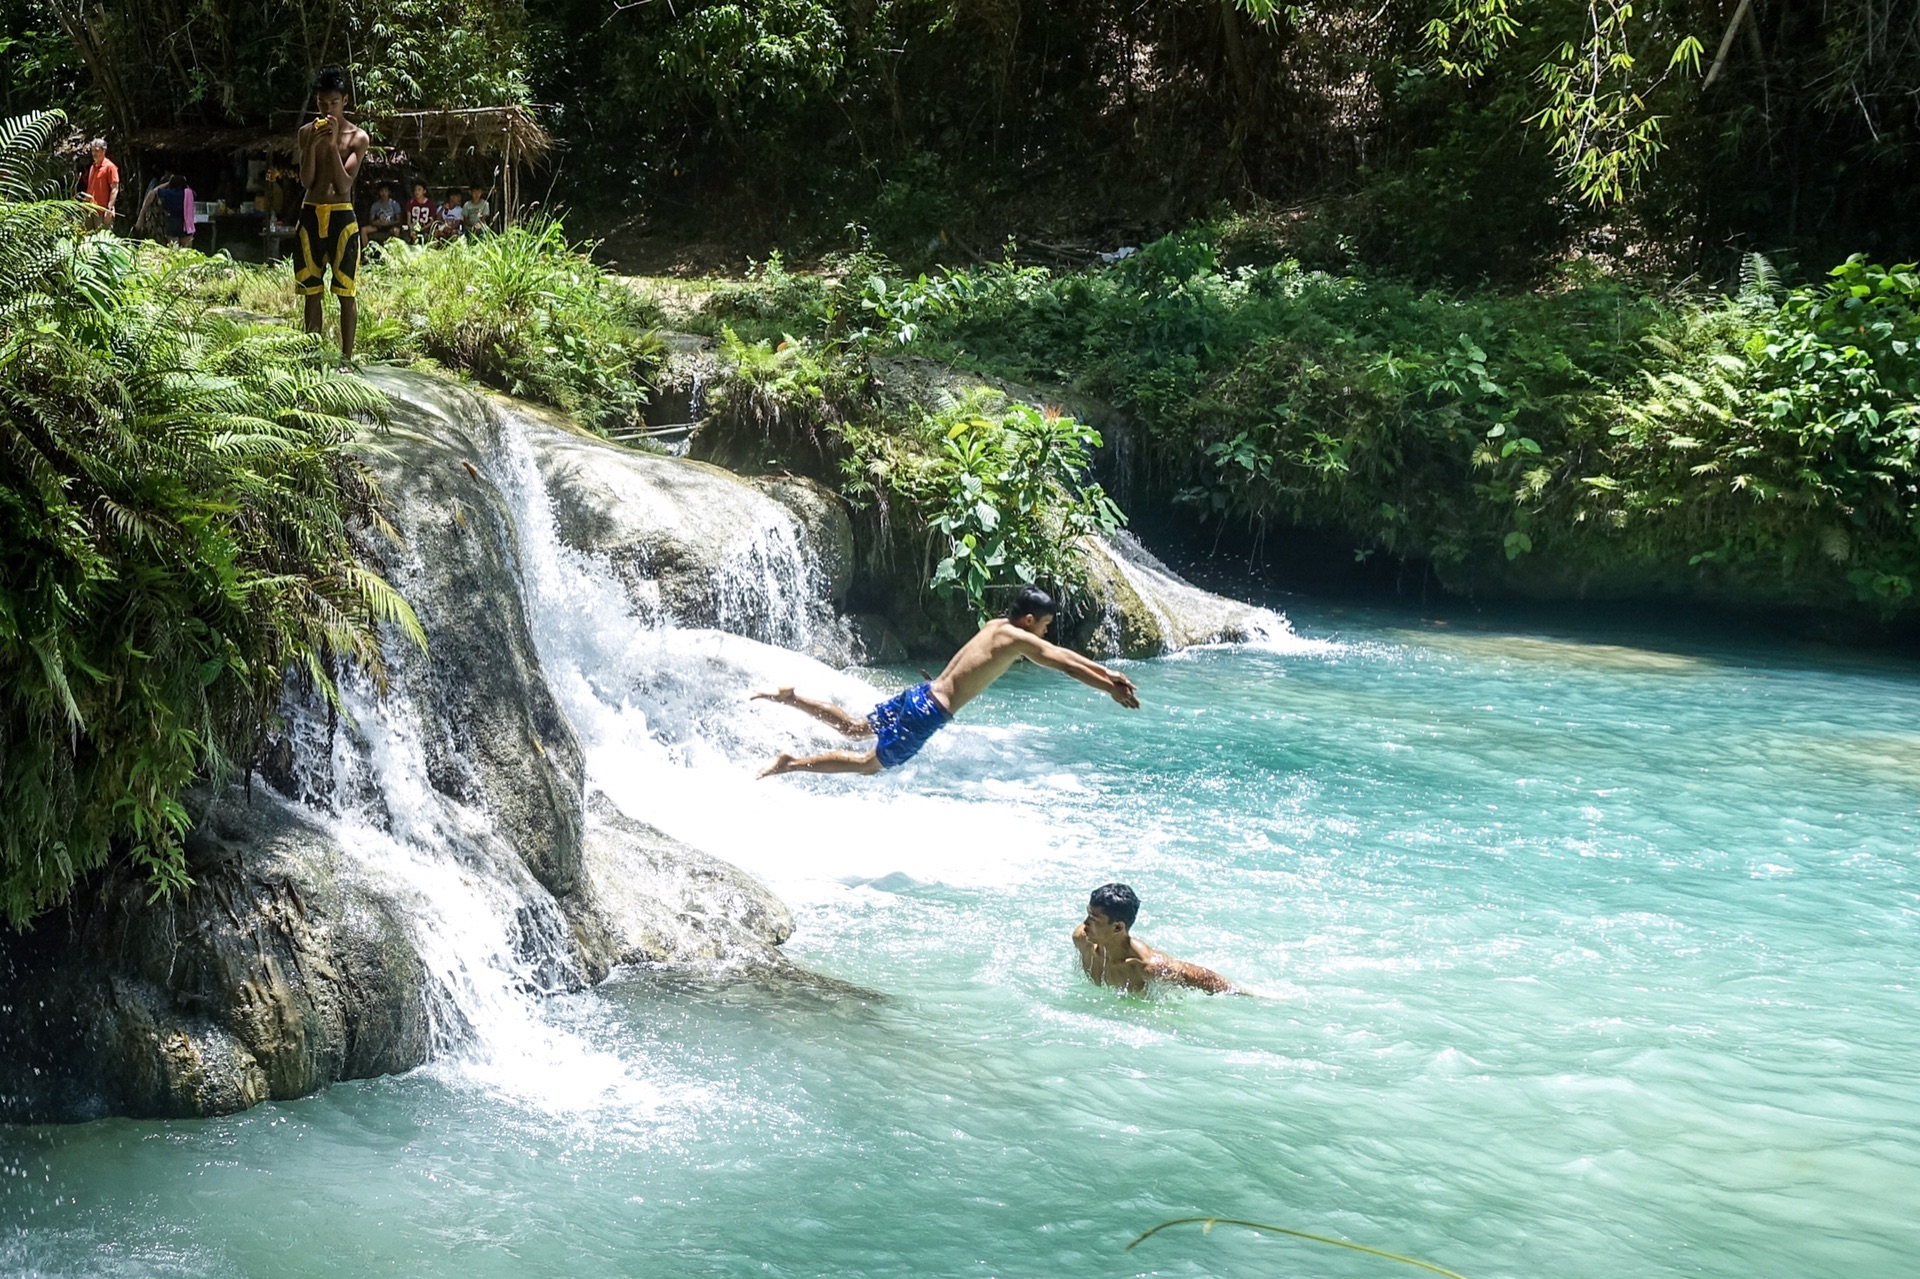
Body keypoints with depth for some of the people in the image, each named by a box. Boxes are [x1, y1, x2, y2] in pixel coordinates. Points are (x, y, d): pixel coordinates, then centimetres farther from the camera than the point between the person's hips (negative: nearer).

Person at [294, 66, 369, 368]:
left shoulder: (357, 137, -3)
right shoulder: (307, 133, 6)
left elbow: (344, 184, -12)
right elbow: (306, 180, -1)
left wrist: (333, 146, -18)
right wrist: (312, 145, -13)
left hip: (342, 217, -3)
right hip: (310, 215, 4)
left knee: (346, 292, -3)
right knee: (311, 291, 9)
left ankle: (346, 357, 2)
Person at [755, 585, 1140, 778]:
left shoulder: (998, 626, 15)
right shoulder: (1019, 639, -12)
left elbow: (1062, 654, 20)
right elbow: (1067, 665, -11)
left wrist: (1108, 673, 21)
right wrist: (1112, 689, -2)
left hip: (921, 694, 9)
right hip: (929, 712, -9)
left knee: (855, 728, 21)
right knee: (869, 764, -3)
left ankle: (789, 698, 14)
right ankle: (790, 764, -8)